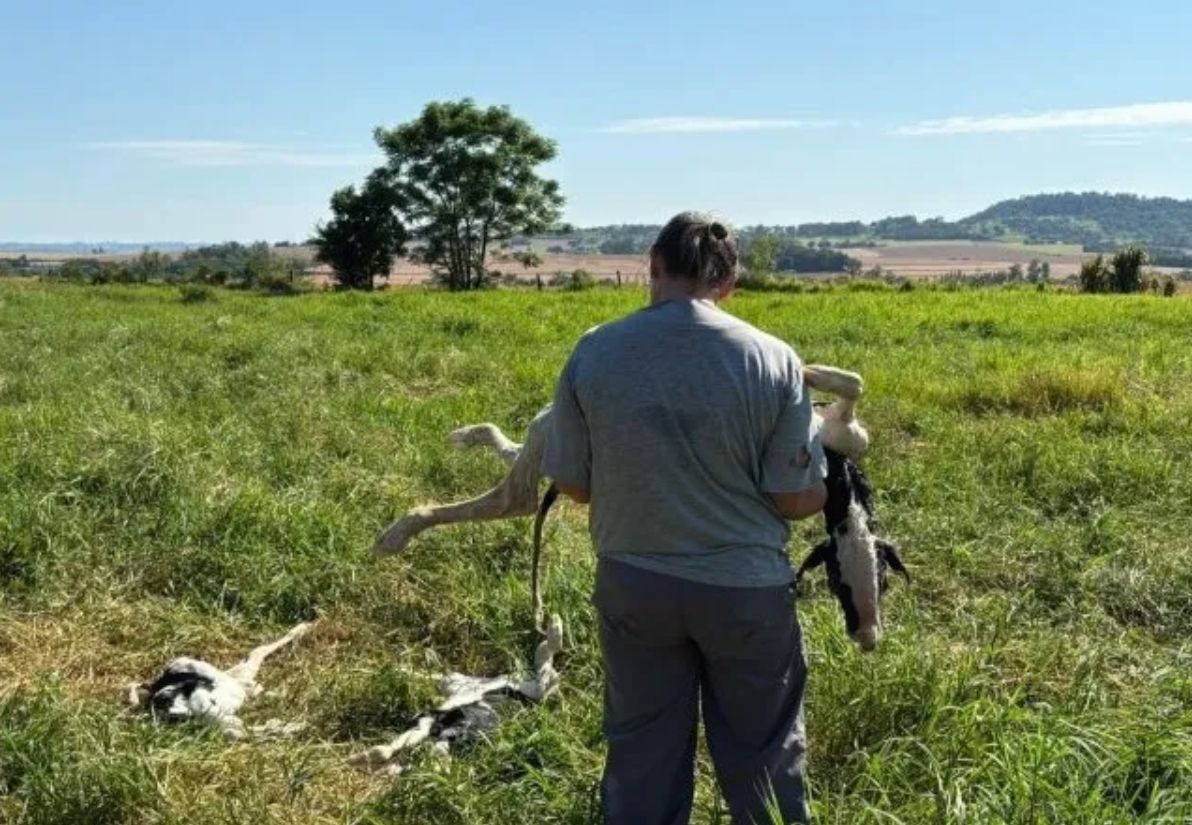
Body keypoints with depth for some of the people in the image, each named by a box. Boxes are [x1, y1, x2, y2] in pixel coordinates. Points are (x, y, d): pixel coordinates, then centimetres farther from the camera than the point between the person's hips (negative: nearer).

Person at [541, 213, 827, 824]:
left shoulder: (594, 353, -10)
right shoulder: (772, 359, -13)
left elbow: (572, 484, -2)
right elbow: (797, 499, -11)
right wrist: (825, 489, 12)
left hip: (633, 585, 2)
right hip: (745, 588, -1)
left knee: (642, 756, 17)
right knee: (762, 756, 17)